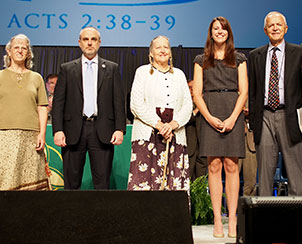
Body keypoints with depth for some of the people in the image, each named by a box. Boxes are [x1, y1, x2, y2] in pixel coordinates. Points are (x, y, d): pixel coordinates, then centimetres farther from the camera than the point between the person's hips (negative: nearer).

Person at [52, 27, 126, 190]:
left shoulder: (112, 68, 11)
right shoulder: (67, 69, 11)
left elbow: (119, 101, 6)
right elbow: (58, 102, 6)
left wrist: (120, 129, -5)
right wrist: (58, 130, -5)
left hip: (102, 132, 0)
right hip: (74, 131, 1)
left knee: (102, 183, 1)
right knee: (71, 183, 6)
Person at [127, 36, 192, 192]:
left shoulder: (179, 74, 18)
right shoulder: (143, 71, 8)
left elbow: (188, 105, 10)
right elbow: (136, 104, -3)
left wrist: (174, 124, -8)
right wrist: (159, 125, -11)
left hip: (175, 135, 3)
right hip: (147, 134, -3)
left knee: (175, 182, -3)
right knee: (145, 178, -10)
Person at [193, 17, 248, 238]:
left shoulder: (239, 59, 13)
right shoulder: (201, 61, 13)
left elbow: (244, 91, 5)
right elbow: (197, 93, 6)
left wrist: (232, 118, -9)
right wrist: (210, 117, -9)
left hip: (233, 112, 0)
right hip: (210, 114, 0)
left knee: (231, 165, -3)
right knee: (214, 165, -3)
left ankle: (232, 220, 3)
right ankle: (217, 220, 2)